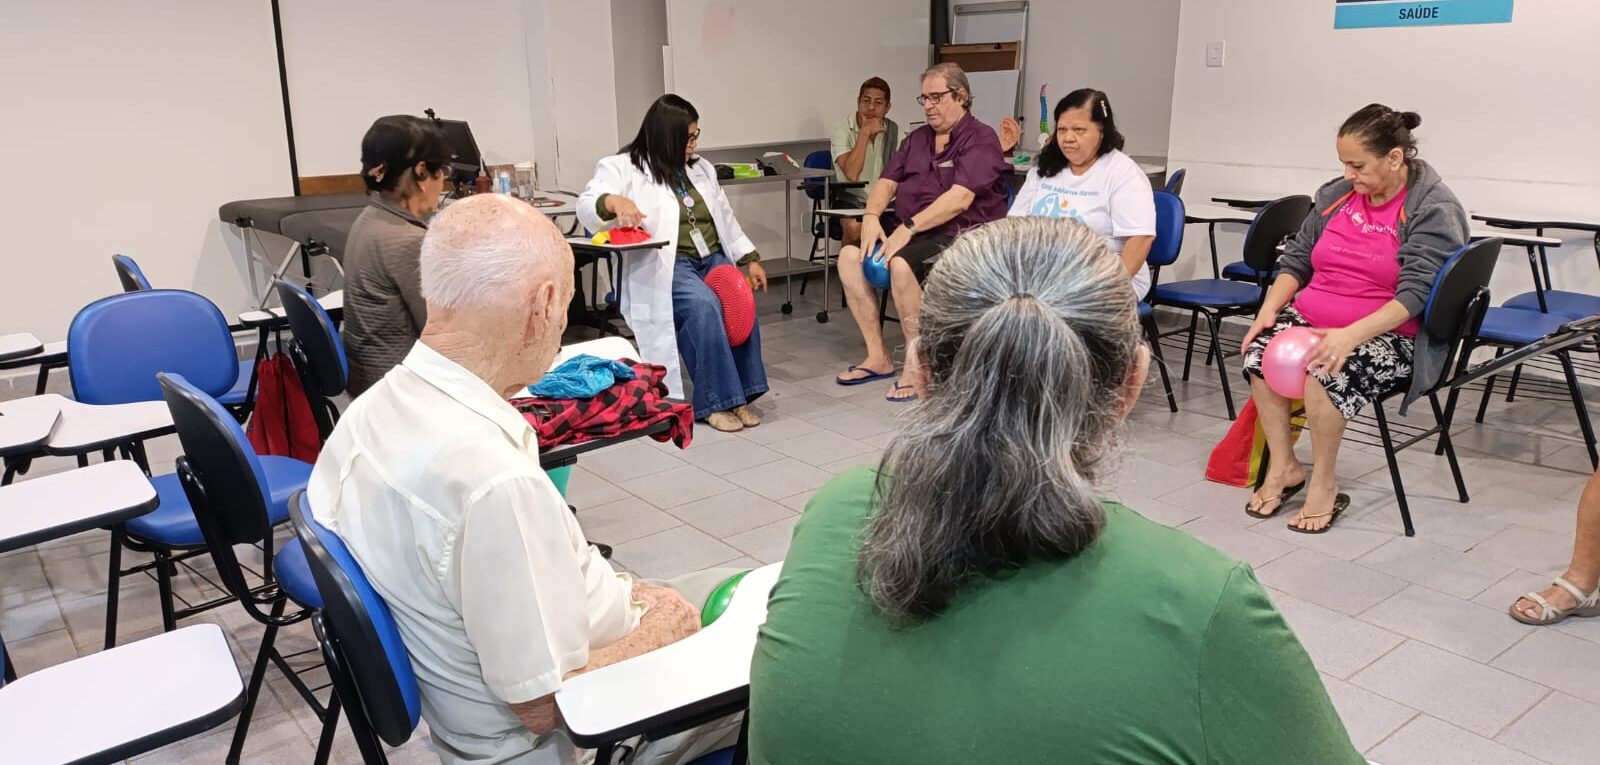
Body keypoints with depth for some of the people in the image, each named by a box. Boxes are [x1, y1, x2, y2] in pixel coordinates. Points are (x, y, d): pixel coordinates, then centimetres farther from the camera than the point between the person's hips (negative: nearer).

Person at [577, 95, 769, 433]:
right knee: (703, 305, -34)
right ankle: (714, 401, -26)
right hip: (665, 266, -5)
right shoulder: (623, 168, 2)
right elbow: (587, 207, -12)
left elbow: (726, 219, 26)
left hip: (713, 260, 6)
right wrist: (613, 201, -36)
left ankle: (739, 394, -16)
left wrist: (751, 259, 14)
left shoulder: (701, 169, 23)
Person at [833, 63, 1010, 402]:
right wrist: (872, 216, -10)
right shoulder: (917, 138, 18)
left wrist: (908, 228, -25)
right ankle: (878, 357, -5)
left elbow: (960, 198, -20)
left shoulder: (980, 139, -6)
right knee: (850, 255, -10)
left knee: (901, 263, -34)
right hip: (911, 233, 8)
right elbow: (887, 181, 11)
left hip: (960, 235, -8)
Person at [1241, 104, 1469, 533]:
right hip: (1309, 317, 6)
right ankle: (1283, 466, -8)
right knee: (1260, 353, -24)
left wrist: (1350, 336, -33)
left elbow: (1414, 295, -19)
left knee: (1323, 371, -34)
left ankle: (1325, 483, -12)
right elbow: (1296, 259, 14)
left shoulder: (1434, 210, -8)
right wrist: (1270, 307, -5)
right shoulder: (1337, 195, 9)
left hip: (1386, 334, -5)